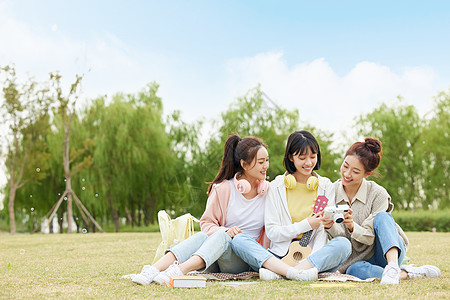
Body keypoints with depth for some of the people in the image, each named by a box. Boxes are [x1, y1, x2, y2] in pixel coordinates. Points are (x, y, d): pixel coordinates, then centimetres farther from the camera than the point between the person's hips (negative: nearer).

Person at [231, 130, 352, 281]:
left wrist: (312, 259, -19)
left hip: (313, 255, 0)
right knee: (238, 239, -22)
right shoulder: (276, 186, 7)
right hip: (281, 254, 0)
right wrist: (306, 225, -14)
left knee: (343, 243, -30)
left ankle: (277, 272, -37)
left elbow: (324, 231, 0)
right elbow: (272, 232, 0)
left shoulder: (325, 186, 9)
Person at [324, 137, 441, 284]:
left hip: (388, 252, -1)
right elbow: (342, 239, -7)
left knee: (381, 217, -30)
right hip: (358, 259, 2)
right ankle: (406, 273, -24)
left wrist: (352, 227, -36)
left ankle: (393, 267, -42)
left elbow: (371, 237, -16)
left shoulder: (378, 194, -11)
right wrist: (331, 227, -30)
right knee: (354, 271, -36)